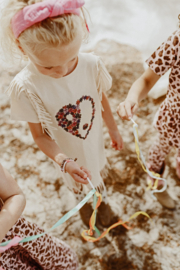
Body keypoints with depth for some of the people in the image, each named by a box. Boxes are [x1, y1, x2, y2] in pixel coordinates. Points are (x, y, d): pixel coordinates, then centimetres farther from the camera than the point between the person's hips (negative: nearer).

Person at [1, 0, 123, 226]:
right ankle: (82, 203, 68)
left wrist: (113, 131, 6)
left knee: (98, 174, 33)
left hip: (94, 141, 2)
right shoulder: (25, 88, -34)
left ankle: (103, 200, 69)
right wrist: (64, 162, -38)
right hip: (67, 152, -1)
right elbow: (39, 135, -22)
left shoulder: (92, 65, -28)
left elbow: (101, 100, -8)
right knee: (77, 183, 30)